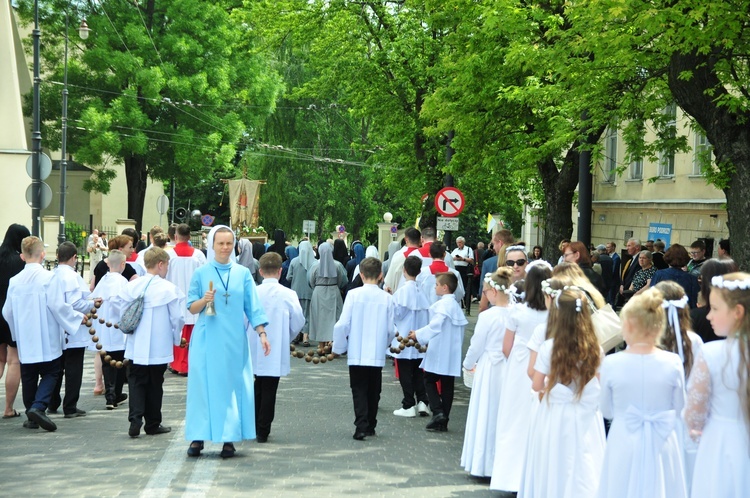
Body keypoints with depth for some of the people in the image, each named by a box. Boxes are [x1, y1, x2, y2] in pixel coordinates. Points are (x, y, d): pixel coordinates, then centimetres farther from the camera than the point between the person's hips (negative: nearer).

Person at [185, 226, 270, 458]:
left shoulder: (243, 273, 6)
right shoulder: (201, 273, 3)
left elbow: (253, 307, 6)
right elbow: (191, 308, 3)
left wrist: (262, 334, -2)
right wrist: (204, 300, -17)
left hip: (234, 340, 1)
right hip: (207, 340, -1)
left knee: (232, 385, 1)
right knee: (204, 385, -1)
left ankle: (229, 438, 7)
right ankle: (198, 438, 6)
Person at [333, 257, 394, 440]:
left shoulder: (354, 295, -9)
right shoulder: (386, 298, -4)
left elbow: (342, 324, -10)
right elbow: (390, 329, 1)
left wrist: (338, 348, 5)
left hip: (357, 354, -2)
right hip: (377, 355, 2)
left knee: (359, 391, 4)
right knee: (373, 391, 16)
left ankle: (361, 427, -9)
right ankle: (370, 426, 24)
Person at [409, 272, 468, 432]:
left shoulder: (443, 304, -12)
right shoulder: (455, 304, 14)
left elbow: (436, 324, -23)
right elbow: (462, 325, 18)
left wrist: (419, 335, -19)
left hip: (439, 352, -8)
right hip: (452, 353, 8)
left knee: (430, 380, 4)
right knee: (447, 385, 8)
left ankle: (438, 412, -11)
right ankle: (443, 422, 11)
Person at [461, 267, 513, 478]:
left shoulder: (487, 316, -17)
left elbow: (476, 346, -6)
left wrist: (468, 364, 13)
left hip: (489, 371, -4)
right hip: (511, 371, 4)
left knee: (487, 415, 7)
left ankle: (484, 463, 14)